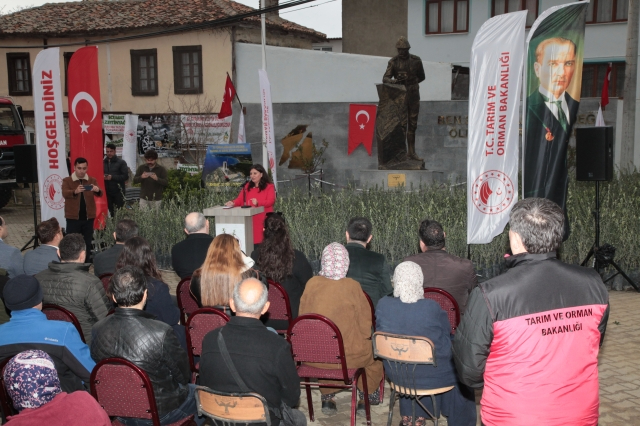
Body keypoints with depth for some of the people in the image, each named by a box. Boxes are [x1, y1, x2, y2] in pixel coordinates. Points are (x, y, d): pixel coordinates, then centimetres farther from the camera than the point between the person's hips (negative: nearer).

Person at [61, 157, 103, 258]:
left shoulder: (92, 180, 6)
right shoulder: (67, 180, 1)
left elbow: (100, 194, -8)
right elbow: (65, 194, -18)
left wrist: (97, 190, -34)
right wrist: (75, 191, -40)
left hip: (88, 217, 2)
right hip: (73, 217, -2)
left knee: (87, 243, 8)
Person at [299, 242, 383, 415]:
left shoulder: (312, 283, -9)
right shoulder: (352, 286, -16)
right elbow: (365, 323, -6)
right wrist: (363, 337, 15)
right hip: (348, 354, -3)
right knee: (374, 350, 25)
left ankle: (327, 396, 36)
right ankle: (367, 397, 37)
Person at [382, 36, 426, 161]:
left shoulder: (416, 60, -1)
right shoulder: (393, 61, -5)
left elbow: (422, 77, 13)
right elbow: (385, 79, -14)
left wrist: (410, 83, 4)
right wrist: (395, 81, -34)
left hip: (414, 96, 2)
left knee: (412, 125, 7)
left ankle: (412, 152, 14)